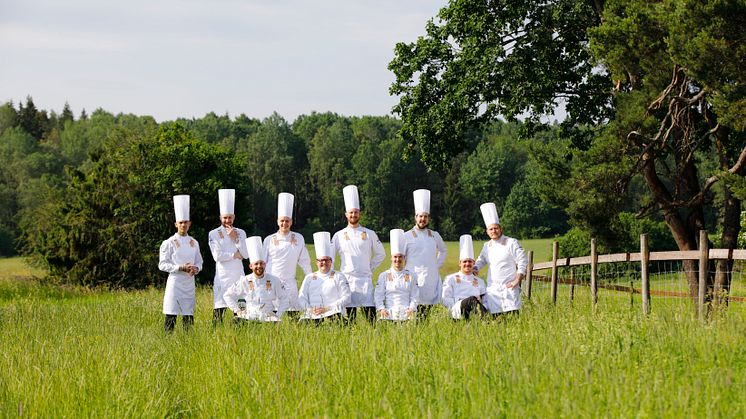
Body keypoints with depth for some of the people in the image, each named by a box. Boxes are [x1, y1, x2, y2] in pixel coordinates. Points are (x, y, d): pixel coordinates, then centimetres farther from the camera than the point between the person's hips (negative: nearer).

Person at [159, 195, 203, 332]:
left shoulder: (194, 243, 11)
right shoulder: (169, 243, -3)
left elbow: (199, 262, 17)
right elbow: (162, 265, -7)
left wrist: (196, 268, -7)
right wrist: (181, 268, -17)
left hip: (189, 283, 5)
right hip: (175, 283, -5)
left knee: (188, 318, 6)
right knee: (171, 317, -8)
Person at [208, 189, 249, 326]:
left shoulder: (240, 233, 12)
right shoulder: (214, 234, 2)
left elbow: (246, 255, 2)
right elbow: (217, 256, -10)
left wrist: (235, 238, -7)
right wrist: (235, 255, -5)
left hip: (238, 277, 3)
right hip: (222, 277, -3)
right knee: (219, 311, -8)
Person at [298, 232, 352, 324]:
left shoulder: (338, 277, 16)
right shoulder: (309, 278, 25)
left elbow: (346, 298, 4)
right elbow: (301, 299, 17)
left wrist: (328, 308, -10)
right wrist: (309, 309, -6)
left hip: (333, 314, -2)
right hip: (312, 316, 2)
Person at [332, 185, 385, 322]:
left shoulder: (369, 234, 8)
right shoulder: (339, 236, 7)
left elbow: (381, 254, 17)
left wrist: (370, 268, 9)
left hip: (365, 280, 0)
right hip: (346, 279, 0)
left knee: (371, 315, -9)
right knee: (349, 317, 0)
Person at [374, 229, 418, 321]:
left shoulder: (410, 276, 16)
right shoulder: (384, 276, 15)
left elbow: (414, 296, 11)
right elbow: (378, 296, 9)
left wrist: (411, 309, -7)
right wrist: (381, 309, -8)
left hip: (406, 313, 0)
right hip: (389, 313, 0)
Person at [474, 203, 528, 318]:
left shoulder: (511, 243, -2)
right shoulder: (487, 246, 15)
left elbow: (523, 261, -4)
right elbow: (481, 260, 30)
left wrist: (517, 280, -10)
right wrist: (475, 268, 8)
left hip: (509, 286, -5)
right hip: (493, 288, 5)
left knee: (512, 315, -14)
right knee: (495, 316, 0)